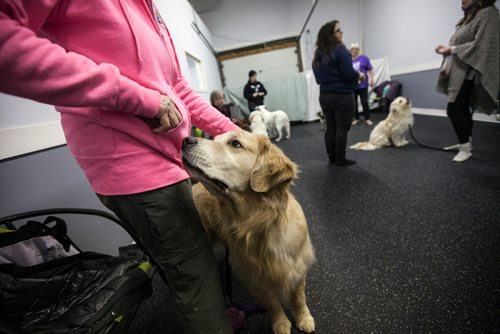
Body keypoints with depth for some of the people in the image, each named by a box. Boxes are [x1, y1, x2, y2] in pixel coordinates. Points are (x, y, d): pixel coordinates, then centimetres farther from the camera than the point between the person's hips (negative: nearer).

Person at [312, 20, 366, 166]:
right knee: (342, 128, 0)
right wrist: (359, 75, 1)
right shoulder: (340, 49, -12)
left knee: (330, 127, 11)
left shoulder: (318, 53, 10)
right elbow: (348, 73, -17)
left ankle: (332, 157, 18)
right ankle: (340, 159, 5)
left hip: (325, 95, 7)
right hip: (342, 95, -7)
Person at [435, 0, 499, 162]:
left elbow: (480, 44, -16)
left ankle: (466, 148, -4)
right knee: (462, 110, 11)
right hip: (458, 71, 9)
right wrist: (447, 47, 3)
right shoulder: (470, 16, 21)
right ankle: (465, 143, 19)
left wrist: (451, 50, -16)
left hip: (467, 71, -9)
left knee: (453, 110, -14)